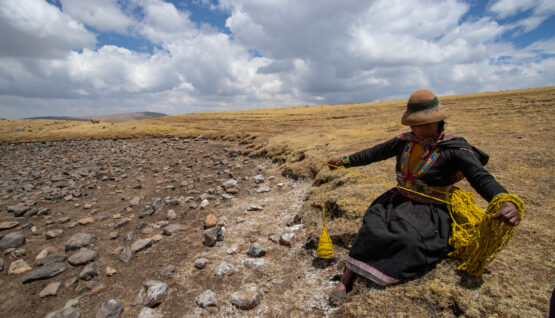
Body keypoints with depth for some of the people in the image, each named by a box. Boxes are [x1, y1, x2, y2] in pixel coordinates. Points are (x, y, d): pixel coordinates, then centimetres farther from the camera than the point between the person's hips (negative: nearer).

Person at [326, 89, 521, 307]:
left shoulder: (455, 149, -11)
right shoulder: (406, 141, 3)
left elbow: (482, 178, -20)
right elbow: (375, 153, 8)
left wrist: (506, 202, -41)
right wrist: (345, 161, 11)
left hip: (429, 211, -2)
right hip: (398, 200, 3)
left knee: (407, 239, -32)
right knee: (373, 227, -23)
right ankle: (345, 281, -19)